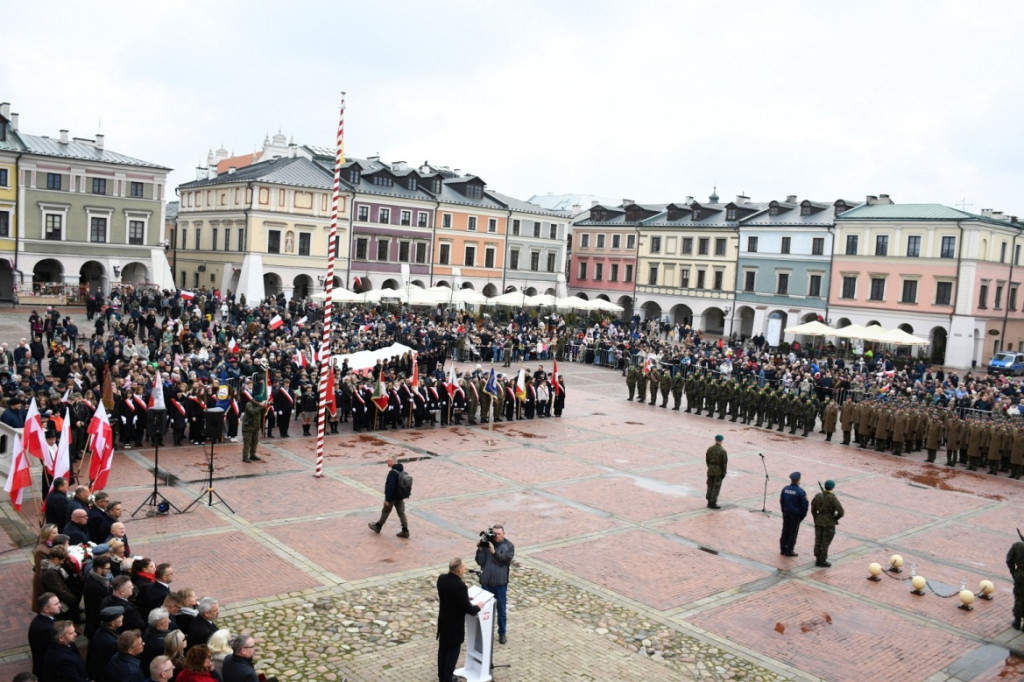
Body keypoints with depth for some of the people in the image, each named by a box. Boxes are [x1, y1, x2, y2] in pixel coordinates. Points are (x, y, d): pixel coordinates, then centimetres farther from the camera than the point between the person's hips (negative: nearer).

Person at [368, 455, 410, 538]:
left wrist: (387, 499, -21)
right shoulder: (402, 471, 4)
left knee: (385, 512, 11)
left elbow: (390, 487, -27)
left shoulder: (393, 472, -25)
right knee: (401, 513, 9)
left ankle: (378, 527, 30)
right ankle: (405, 531, 7)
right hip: (400, 496, 7)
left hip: (392, 497, -7)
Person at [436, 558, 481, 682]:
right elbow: (468, 609, -23)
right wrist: (477, 607, -3)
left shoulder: (441, 578, -8)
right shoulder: (460, 586, -32)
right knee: (453, 652, 10)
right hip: (455, 625, -7)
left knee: (443, 649, 21)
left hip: (443, 622, 7)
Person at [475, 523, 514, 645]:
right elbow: (480, 562, -9)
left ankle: (502, 633, 27)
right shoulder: (486, 543, -6)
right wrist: (480, 550, -23)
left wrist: (494, 551, -29)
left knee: (501, 609, 11)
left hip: (501, 583, -1)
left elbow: (506, 560, -21)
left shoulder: (509, 546, -8)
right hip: (486, 582, 1)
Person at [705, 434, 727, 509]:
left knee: (710, 486, 13)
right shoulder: (723, 451, -16)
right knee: (716, 487, 2)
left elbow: (707, 459, 7)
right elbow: (724, 463, -15)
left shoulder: (710, 449, -1)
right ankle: (713, 504, 4)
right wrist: (723, 473, -7)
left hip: (710, 470, 5)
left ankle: (709, 502, 18)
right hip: (719, 471, -5)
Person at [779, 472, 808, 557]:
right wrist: (803, 515, 0)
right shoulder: (800, 491, -18)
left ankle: (783, 549, 20)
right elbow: (804, 505, -14)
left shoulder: (785, 489, -2)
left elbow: (781, 501, 6)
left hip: (786, 514, 5)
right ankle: (789, 551, 11)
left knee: (785, 531, 13)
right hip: (796, 515, -5)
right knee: (793, 532, 5)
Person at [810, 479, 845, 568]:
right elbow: (841, 512, -20)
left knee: (818, 541, 14)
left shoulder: (818, 496, -4)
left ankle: (818, 560, 24)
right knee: (825, 543, 6)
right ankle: (823, 561, 15)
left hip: (819, 521, 5)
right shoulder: (833, 498, -20)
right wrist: (835, 518, -1)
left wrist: (816, 520, 14)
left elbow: (813, 510, 2)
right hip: (829, 523, -5)